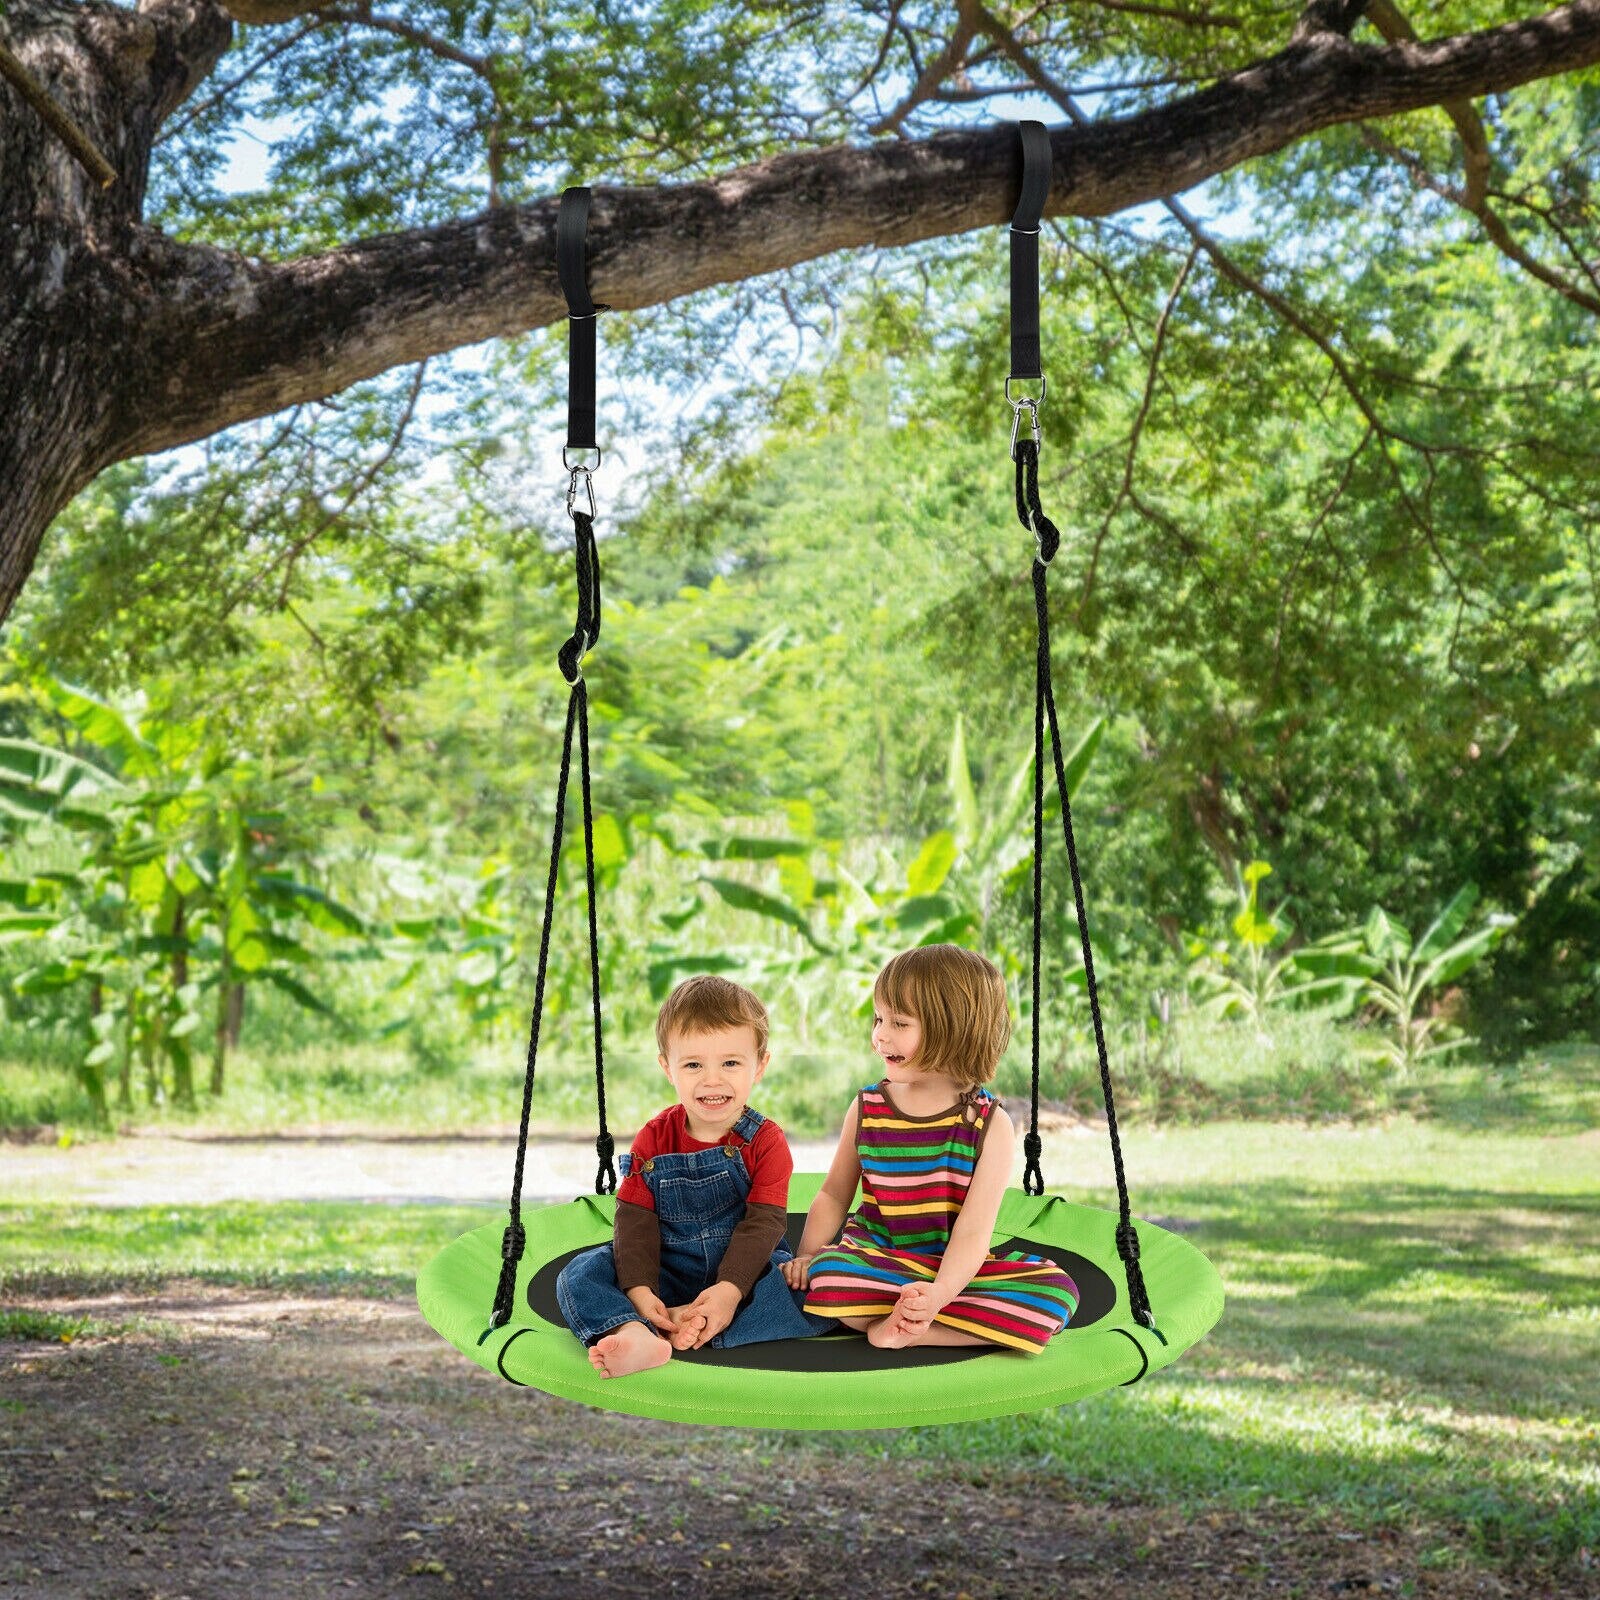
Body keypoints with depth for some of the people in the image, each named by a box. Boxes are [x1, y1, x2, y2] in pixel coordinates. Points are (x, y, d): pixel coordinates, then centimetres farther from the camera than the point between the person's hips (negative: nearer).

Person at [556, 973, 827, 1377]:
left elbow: (763, 1223, -13)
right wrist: (638, 1289, -21)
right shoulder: (654, 1139, 1)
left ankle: (698, 1326, -36)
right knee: (580, 1275, -21)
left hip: (745, 1270, -2)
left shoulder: (765, 1142, -5)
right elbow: (635, 1218, -5)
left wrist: (730, 1289, -29)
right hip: (666, 1275, 2)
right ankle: (634, 1336, -51)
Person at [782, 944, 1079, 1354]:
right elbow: (833, 1195, 12)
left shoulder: (990, 1125, -7)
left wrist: (939, 1293, -32)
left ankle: (906, 1330, -27)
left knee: (1057, 1293, -28)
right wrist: (807, 1254, -7)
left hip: (954, 1269, 1)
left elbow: (973, 1230, -14)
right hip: (878, 1259, 0)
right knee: (826, 1276, -36)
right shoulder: (867, 1109, 2)